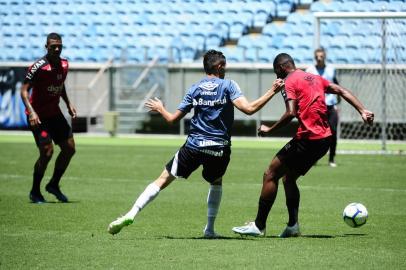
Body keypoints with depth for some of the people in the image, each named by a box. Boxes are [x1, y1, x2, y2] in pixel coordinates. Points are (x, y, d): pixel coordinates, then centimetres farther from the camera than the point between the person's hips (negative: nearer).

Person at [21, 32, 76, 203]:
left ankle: (54, 185, 21)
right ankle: (35, 192, 2)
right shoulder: (38, 67, -18)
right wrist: (31, 112, -29)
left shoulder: (64, 64, 4)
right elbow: (24, 90, -18)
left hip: (55, 113, 7)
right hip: (38, 115, -7)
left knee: (69, 148, 4)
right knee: (47, 151, -15)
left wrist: (68, 103, 13)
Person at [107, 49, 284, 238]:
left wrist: (160, 109, 29)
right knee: (216, 182, 28)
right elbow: (249, 109, -13)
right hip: (220, 149, -1)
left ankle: (132, 214, -10)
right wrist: (272, 92, -6)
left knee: (163, 180, 4)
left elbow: (172, 119, 8)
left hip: (194, 147, 1)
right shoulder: (228, 86, 0)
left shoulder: (194, 89, 7)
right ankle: (209, 229, 22)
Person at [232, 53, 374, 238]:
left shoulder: (290, 82, -5)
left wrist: (269, 130, -9)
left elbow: (291, 113, -18)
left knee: (270, 175, -1)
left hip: (308, 138, -9)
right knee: (289, 178, 19)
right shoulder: (314, 78, 20)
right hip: (325, 138, 9)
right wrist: (362, 111, 13)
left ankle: (259, 225, -2)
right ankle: (293, 226, 9)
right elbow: (342, 91, 16)